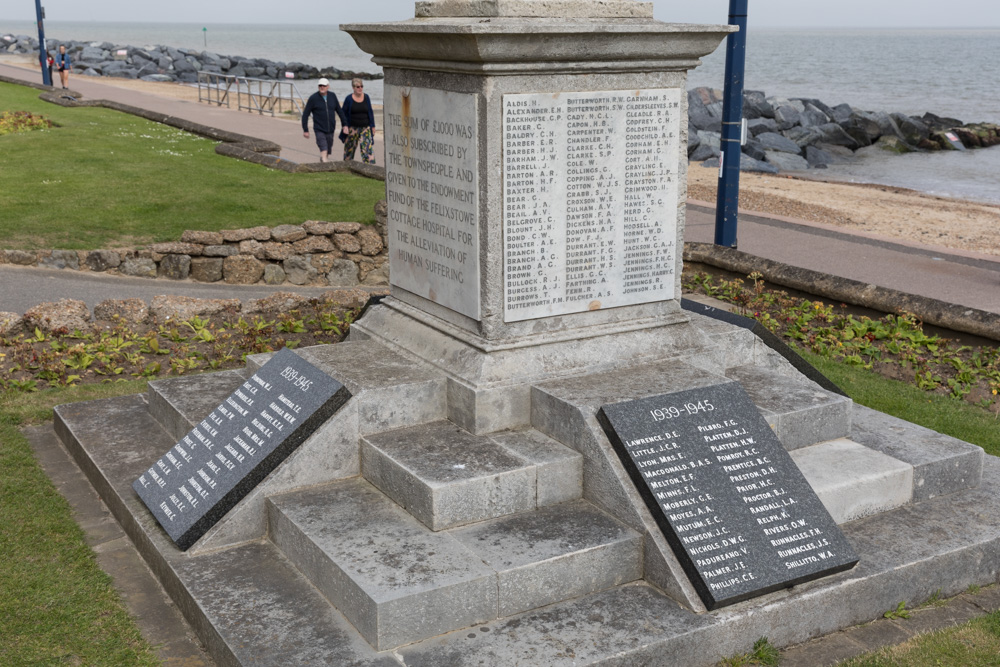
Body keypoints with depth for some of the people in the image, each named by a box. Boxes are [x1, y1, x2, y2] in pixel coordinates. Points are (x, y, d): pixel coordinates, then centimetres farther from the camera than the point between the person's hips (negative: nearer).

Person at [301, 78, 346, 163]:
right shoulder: (313, 98, -8)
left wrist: (345, 124, 11)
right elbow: (305, 114, -4)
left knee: (328, 151, 14)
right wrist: (305, 130, -6)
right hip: (319, 130, -4)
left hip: (330, 130, 4)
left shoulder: (332, 96, 3)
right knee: (324, 150, -19)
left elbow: (339, 111, 13)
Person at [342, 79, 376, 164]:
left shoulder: (366, 97, 4)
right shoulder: (349, 99, -3)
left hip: (365, 127, 1)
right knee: (350, 148, 9)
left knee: (367, 147, -9)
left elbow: (370, 112, 10)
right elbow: (344, 113, 3)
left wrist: (373, 126, 8)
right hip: (353, 128, -1)